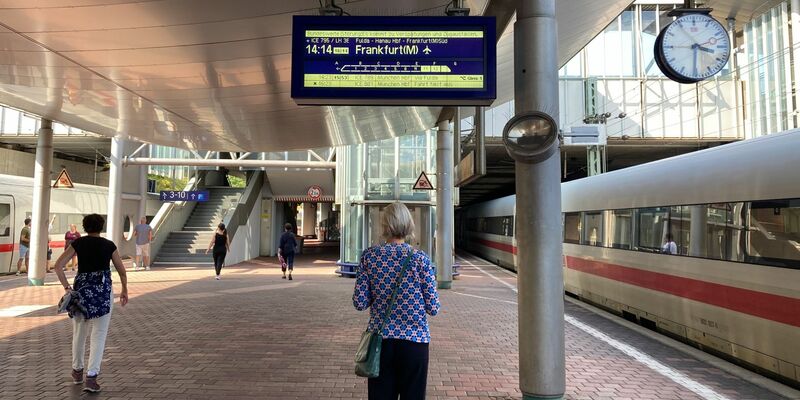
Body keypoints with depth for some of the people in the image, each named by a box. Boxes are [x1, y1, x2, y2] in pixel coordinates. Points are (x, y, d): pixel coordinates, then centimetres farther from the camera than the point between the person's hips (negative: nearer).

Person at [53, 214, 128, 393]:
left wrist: (67, 287, -3)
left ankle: (77, 371, 34)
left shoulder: (78, 243, 3)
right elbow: (122, 271, 6)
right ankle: (91, 377, -8)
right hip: (103, 291, -2)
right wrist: (125, 290, 19)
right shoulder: (109, 245, 2)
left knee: (79, 332, 19)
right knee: (99, 335, 1)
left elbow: (58, 265, -5)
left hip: (81, 289, 2)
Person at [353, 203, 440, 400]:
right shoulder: (420, 259, -10)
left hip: (380, 339, 2)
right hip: (414, 339, -2)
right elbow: (433, 308, -7)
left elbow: (359, 303, -4)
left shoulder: (369, 256, -5)